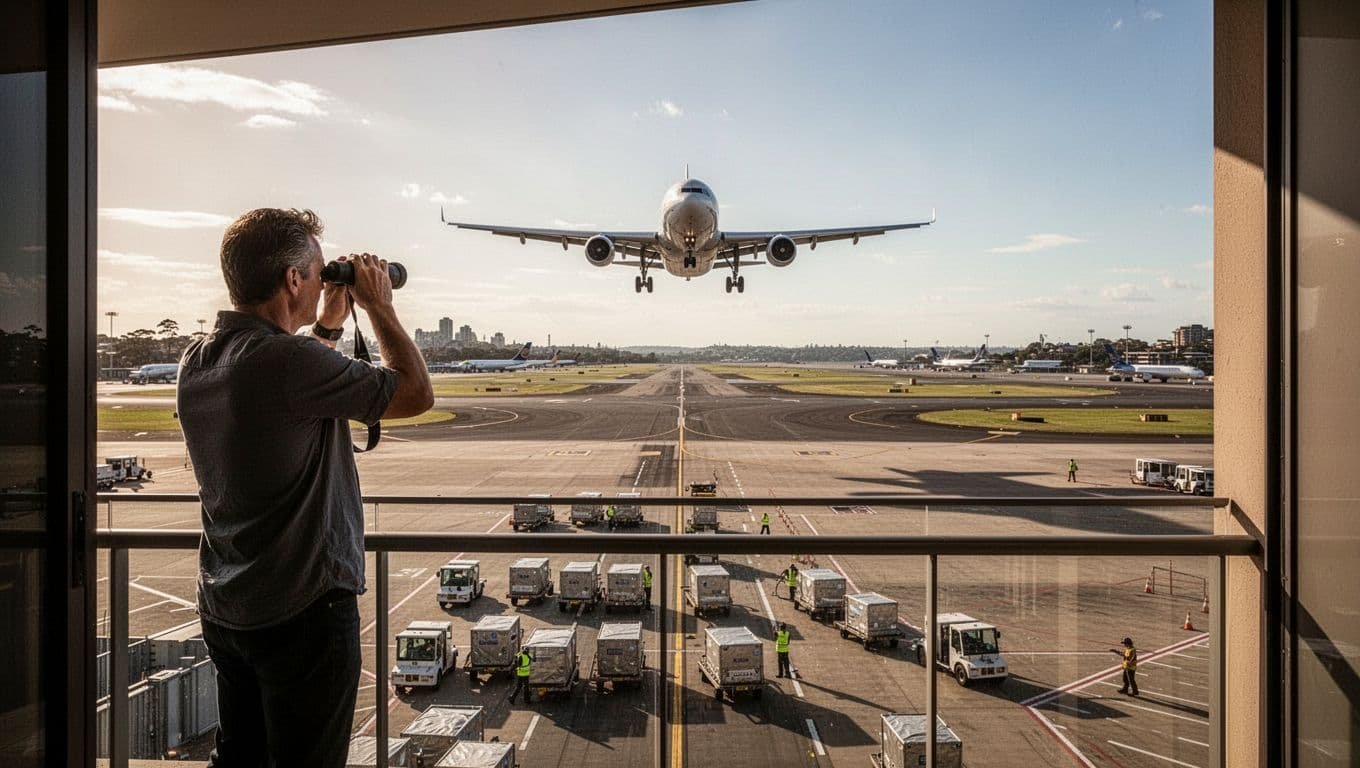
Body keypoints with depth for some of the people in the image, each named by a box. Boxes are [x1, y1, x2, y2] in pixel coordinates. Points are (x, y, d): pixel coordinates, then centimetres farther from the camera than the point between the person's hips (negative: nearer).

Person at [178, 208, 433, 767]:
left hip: (224, 610, 8)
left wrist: (326, 326, 18)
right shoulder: (293, 362, -25)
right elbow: (416, 394, -15)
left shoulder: (196, 360, 2)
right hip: (303, 611, -8)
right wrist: (379, 307, -4)